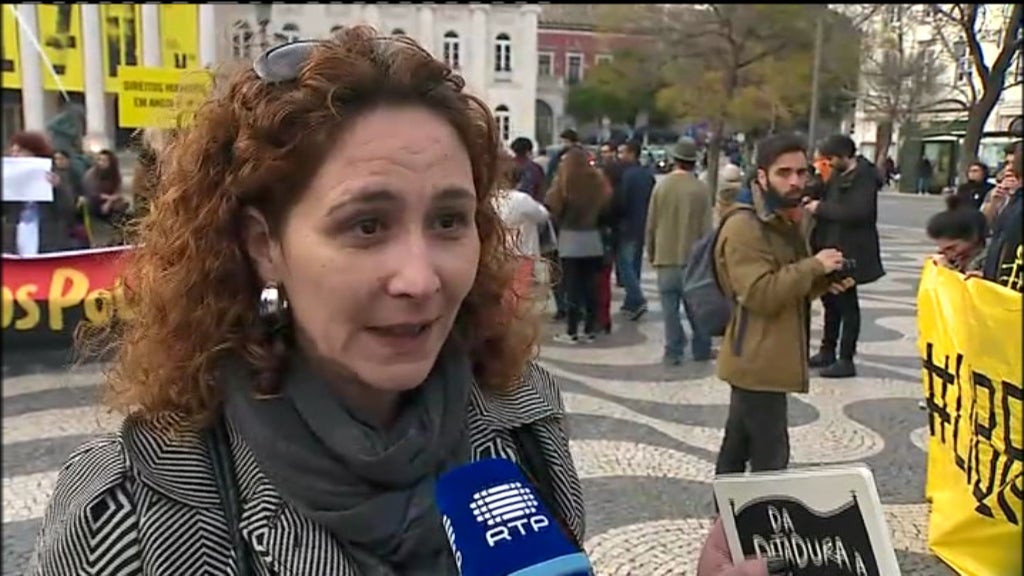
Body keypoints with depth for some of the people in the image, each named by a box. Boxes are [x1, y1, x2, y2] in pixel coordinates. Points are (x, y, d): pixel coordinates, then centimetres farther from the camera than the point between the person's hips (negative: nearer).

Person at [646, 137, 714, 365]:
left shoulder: (661, 186, -4)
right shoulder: (702, 189, -7)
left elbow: (651, 225, 1)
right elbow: (706, 228, -4)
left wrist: (651, 254, 12)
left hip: (666, 257, 0)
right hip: (693, 258, 0)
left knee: (670, 307, 3)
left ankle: (673, 352, 5)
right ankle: (702, 350, 19)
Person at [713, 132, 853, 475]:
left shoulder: (786, 221, 16)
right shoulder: (743, 227, -17)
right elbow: (761, 294, -25)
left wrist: (823, 282, 6)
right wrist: (814, 266, -19)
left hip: (762, 360, 10)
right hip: (758, 362, -10)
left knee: (737, 448, 18)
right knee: (770, 458, -8)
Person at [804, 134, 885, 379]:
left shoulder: (864, 177, -15)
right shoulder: (838, 175, 10)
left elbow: (858, 211, -28)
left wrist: (821, 208, -21)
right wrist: (814, 201, -2)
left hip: (848, 251, -9)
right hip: (831, 246, 9)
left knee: (846, 303, -1)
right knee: (831, 299, 16)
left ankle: (846, 360, 6)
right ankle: (827, 351, 28)